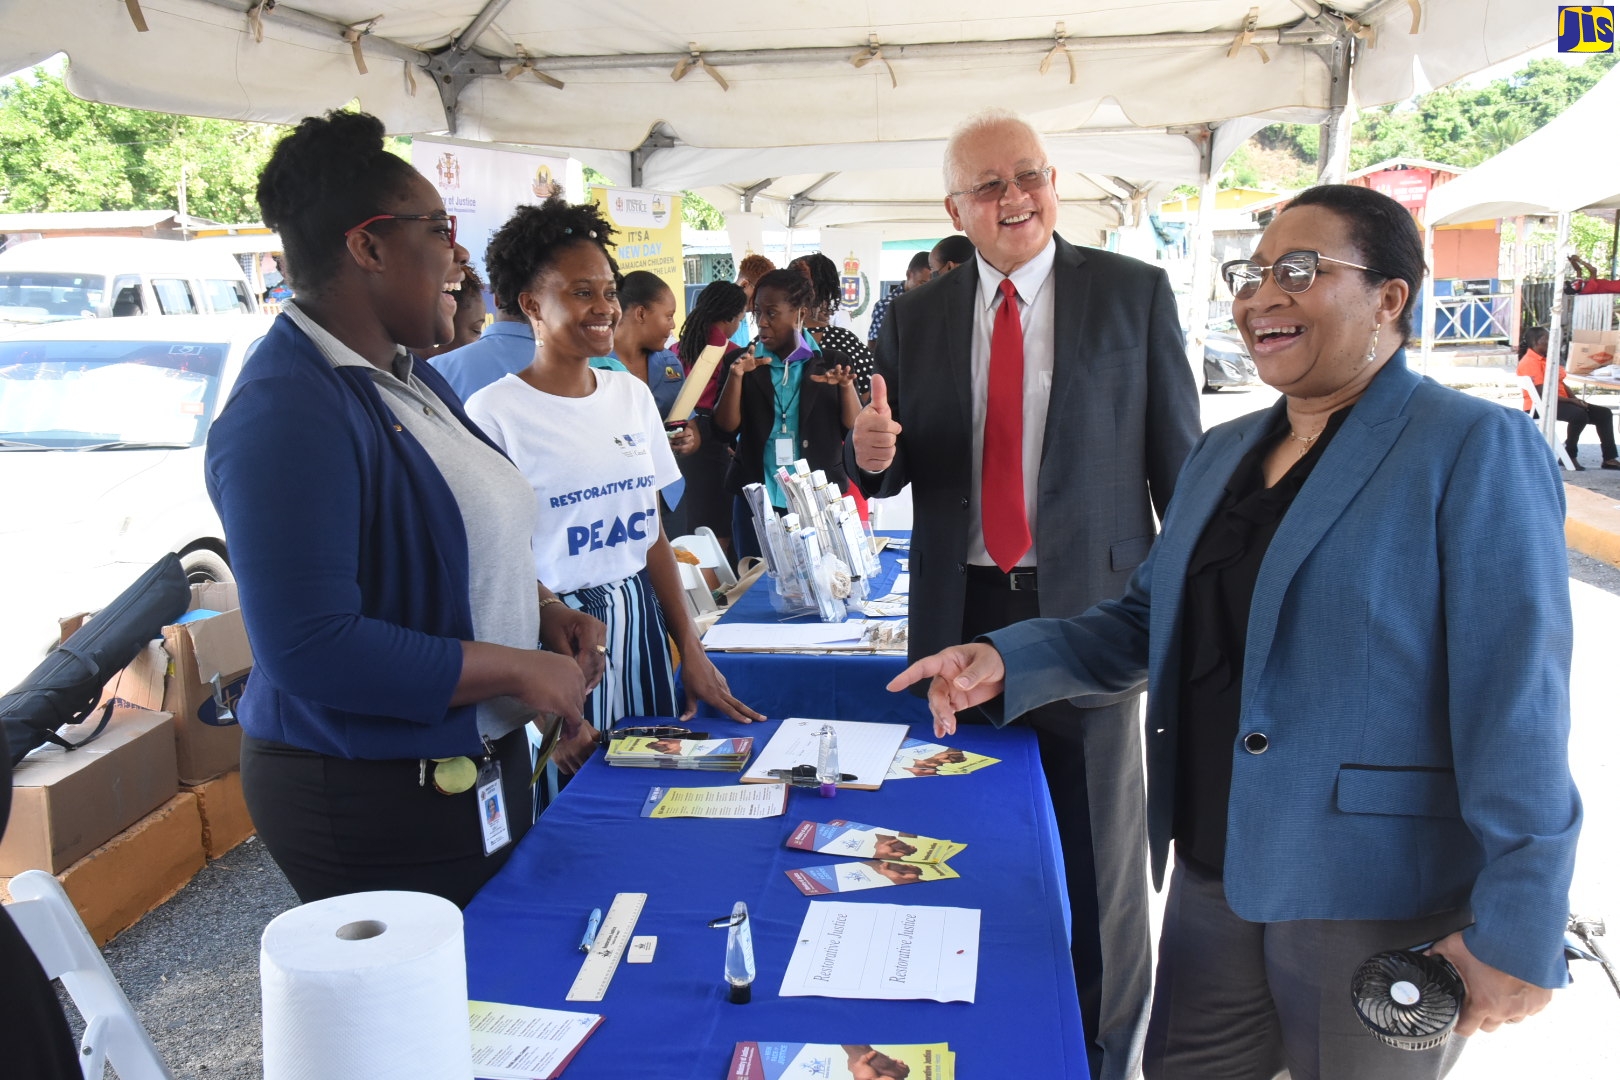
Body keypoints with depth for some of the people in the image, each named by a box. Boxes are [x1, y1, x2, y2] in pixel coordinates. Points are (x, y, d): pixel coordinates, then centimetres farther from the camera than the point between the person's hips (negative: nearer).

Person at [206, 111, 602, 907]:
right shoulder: (288, 414, -22)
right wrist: (518, 669, -21)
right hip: (373, 803, -9)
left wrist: (544, 616, 3)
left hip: (477, 763, 9)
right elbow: (310, 648, -29)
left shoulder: (410, 376, 9)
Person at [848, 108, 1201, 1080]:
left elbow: (1179, 457, -1)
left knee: (1095, 843, 8)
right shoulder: (916, 317, 8)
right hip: (962, 608, 3)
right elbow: (895, 466, 10)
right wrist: (873, 451, -15)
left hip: (1088, 603, -2)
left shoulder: (1134, 293, 0)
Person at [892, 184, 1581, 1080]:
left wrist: (1517, 930, -18)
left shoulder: (1474, 448, -12)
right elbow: (1151, 619, 13)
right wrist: (1008, 662, -3)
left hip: (1371, 894, -6)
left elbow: (1516, 697, -17)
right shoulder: (1220, 454, 11)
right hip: (1215, 870, 7)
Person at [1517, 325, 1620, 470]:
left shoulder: (1547, 358, 17)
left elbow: (1561, 383, 19)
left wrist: (1576, 399, 2)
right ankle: (1570, 456, -19)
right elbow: (1543, 393, -21)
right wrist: (1571, 400, -18)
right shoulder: (1529, 362, -14)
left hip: (1562, 401, 10)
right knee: (1579, 415, -35)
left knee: (1604, 413, 0)